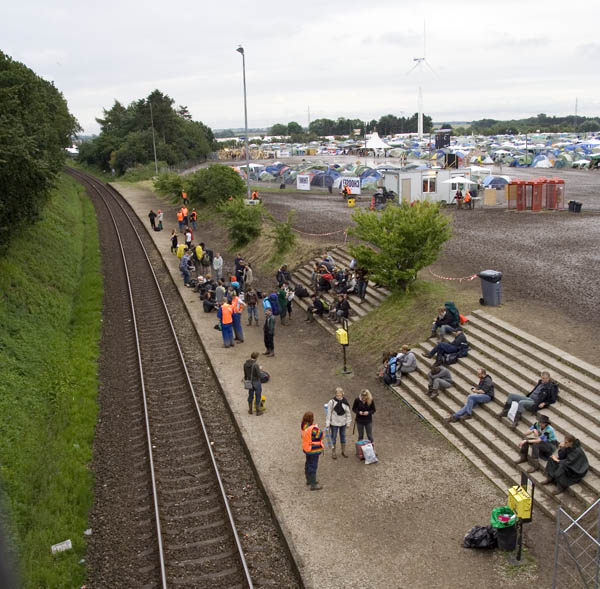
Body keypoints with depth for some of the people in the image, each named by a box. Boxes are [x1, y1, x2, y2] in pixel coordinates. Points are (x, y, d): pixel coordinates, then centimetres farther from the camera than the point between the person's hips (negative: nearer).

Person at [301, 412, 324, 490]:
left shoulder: (303, 426, -7)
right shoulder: (313, 429, -31)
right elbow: (320, 436, -19)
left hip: (306, 448, 8)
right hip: (314, 450, -8)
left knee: (308, 464, 23)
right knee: (313, 466, 2)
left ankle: (309, 480, 41)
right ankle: (313, 485, 10)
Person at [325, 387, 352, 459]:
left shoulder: (345, 402, -7)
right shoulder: (332, 402, -13)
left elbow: (348, 413, 2)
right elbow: (329, 413, -8)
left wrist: (348, 422, 2)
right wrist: (327, 423, -8)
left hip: (343, 423, 3)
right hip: (334, 423, -2)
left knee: (343, 436, 14)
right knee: (334, 437, 7)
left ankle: (343, 451, 29)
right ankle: (333, 452, 20)